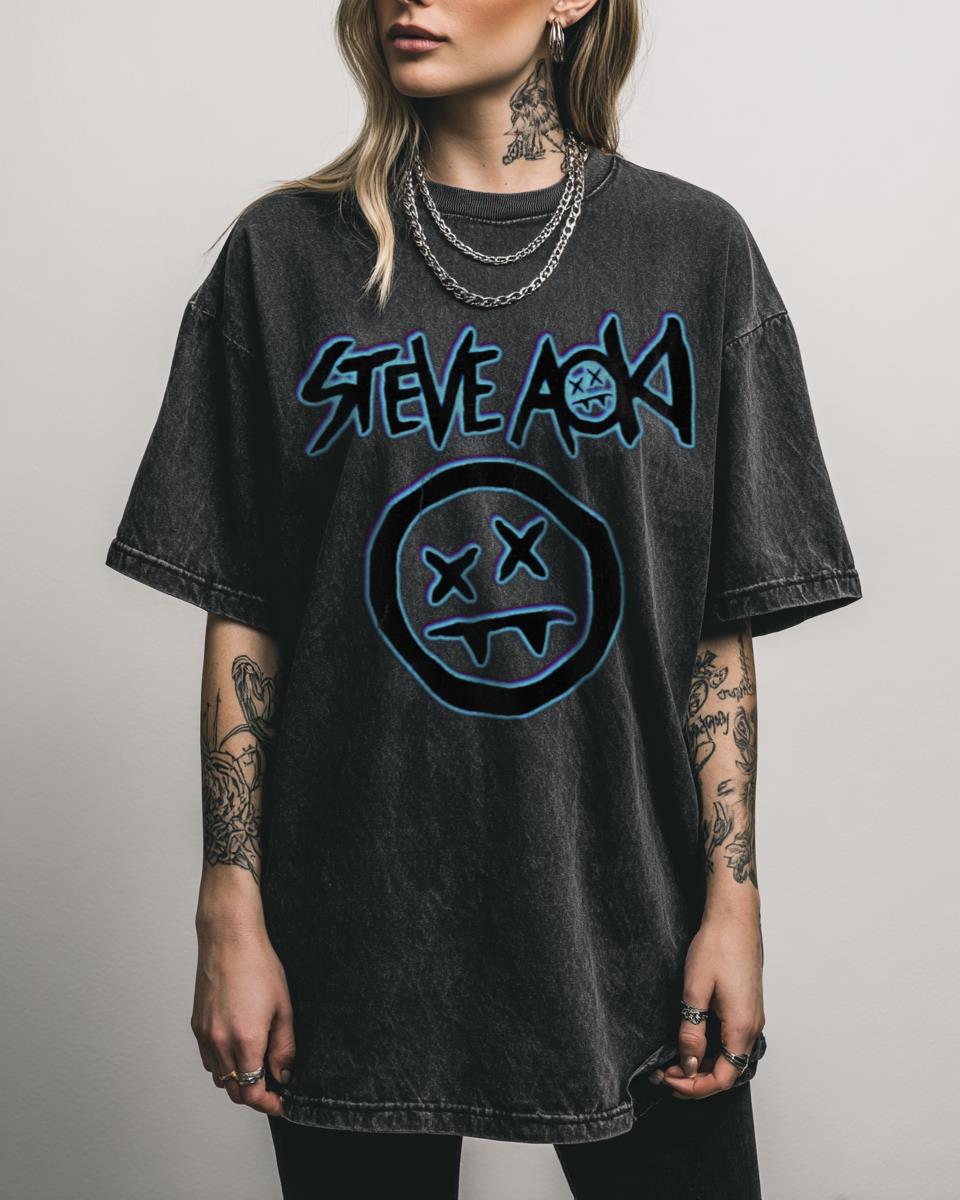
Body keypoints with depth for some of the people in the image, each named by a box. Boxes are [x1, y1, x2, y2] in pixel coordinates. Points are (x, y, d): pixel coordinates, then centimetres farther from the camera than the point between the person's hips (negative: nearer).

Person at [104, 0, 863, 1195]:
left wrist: (733, 898, -3)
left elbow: (722, 626, 1)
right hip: (355, 939, 0)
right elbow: (242, 618, 0)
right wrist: (231, 914, -3)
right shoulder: (287, 252, 1)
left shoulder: (694, 248, 1)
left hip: (627, 922, 1)